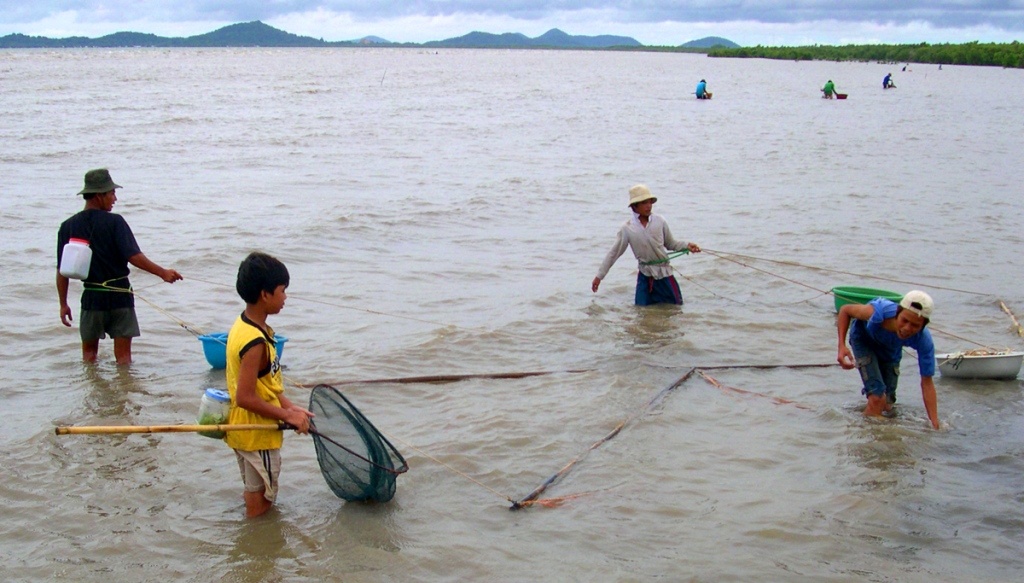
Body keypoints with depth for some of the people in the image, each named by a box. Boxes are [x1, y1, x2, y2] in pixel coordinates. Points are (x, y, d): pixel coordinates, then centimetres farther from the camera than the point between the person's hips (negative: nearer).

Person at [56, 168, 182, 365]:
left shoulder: (68, 227, 2)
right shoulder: (114, 222, -10)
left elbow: (62, 270, 4)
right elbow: (133, 256, -18)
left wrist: (63, 304, 11)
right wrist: (163, 273, -11)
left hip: (92, 297, 3)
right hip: (119, 295, -3)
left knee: (89, 353, 18)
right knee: (123, 356, 4)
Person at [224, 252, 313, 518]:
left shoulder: (243, 325, 3)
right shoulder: (256, 343, -28)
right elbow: (246, 398, -28)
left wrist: (289, 406, 3)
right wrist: (287, 416, -20)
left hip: (242, 428, 10)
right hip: (257, 435, -10)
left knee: (255, 491, 24)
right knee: (260, 502, 6)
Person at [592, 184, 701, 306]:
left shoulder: (659, 222, -4)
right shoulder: (627, 229, -6)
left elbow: (671, 244, 7)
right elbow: (614, 253, 0)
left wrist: (687, 246, -12)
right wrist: (599, 275, 0)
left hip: (664, 272, 1)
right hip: (645, 275, 0)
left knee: (676, 305, 6)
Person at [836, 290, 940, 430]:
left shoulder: (924, 342, -35)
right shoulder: (880, 312, -44)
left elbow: (927, 383, -25)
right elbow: (845, 310, -25)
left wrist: (935, 425, -30)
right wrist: (842, 346, -37)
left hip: (891, 351, 3)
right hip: (863, 339, -3)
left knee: (887, 407, 9)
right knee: (878, 398, -21)